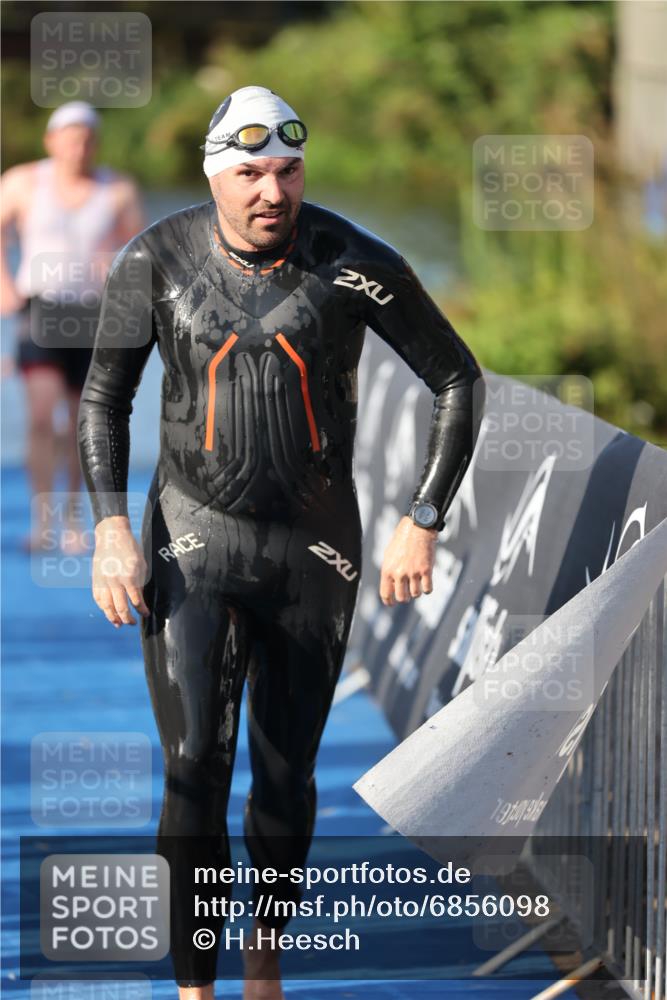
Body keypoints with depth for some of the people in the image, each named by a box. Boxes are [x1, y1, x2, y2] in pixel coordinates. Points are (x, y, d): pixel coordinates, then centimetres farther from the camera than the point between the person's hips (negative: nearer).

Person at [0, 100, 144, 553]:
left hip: (94, 316, 2)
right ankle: (43, 521, -16)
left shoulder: (119, 192, -1)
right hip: (41, 311, -2)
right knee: (41, 412, -18)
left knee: (83, 422, 10)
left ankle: (73, 517, 28)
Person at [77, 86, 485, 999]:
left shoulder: (353, 264, -13)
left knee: (286, 777, 9)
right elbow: (103, 398, 4)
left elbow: (459, 381, -2)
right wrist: (112, 530, -7)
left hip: (314, 548, 0)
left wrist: (422, 527, -5)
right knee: (195, 770, -13)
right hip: (192, 541, 0)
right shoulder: (157, 261, -9)